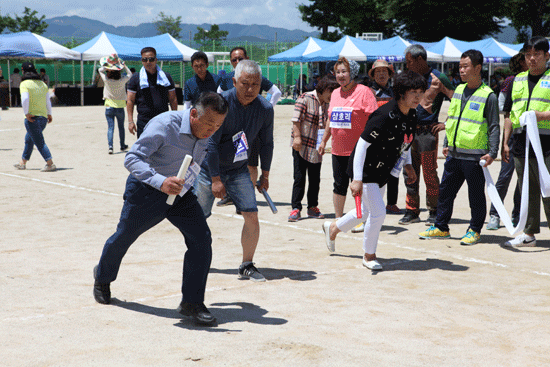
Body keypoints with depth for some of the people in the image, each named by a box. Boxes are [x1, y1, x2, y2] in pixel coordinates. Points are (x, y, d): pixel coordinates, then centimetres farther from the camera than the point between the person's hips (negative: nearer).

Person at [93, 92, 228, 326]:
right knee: (123, 237, 15)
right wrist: (161, 182, -49)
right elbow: (132, 159, -35)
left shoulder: (205, 133, -6)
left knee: (201, 238, -13)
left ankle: (192, 302, -5)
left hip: (180, 193, 5)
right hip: (146, 192, -5)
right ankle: (102, 277, 46)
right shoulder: (164, 125, -29)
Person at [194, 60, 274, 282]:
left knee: (251, 215, -9)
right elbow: (211, 143, -21)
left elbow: (266, 143, 5)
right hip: (209, 167, -3)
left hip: (239, 169, 3)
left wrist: (265, 175, 10)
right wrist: (215, 179, -20)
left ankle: (247, 266, 5)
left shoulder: (265, 109, -10)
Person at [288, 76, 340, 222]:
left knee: (315, 179, 9)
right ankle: (296, 208, 1)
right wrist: (297, 137, -19)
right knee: (299, 178, -4)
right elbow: (296, 120, -12)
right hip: (301, 145, -6)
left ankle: (312, 207, 20)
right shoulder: (305, 98, -8)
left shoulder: (327, 104, 11)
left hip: (316, 147, 6)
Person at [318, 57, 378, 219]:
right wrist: (324, 141, 26)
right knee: (339, 185, 11)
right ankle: (338, 220, 21)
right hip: (338, 149, 6)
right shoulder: (335, 93, 13)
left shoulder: (363, 91, -7)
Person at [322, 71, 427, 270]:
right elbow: (362, 144, -28)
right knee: (378, 212, -10)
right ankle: (369, 256, 13)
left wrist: (408, 164, 11)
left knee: (368, 211, 20)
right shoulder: (385, 115, -28)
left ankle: (333, 228, 45)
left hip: (382, 172, 9)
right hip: (366, 169, -9)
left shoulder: (412, 116, -3)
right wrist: (357, 179, -31)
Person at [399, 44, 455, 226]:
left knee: (429, 174, -2)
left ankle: (434, 212, 8)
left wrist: (446, 124, -10)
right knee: (410, 173, 7)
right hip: (409, 131, 7)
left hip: (427, 131, -7)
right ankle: (412, 211, 14)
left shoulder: (437, 78, -7)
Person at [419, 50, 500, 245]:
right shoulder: (459, 90, 11)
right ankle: (441, 227, 21)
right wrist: (446, 144, 19)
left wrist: (492, 152, -13)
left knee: (476, 194, 4)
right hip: (454, 153, 7)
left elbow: (494, 126, -7)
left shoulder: (488, 96, -8)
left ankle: (474, 230, 15)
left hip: (474, 156, -6)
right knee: (445, 190, 11)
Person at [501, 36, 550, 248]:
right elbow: (509, 114, 19)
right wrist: (505, 143, 14)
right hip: (521, 144, 5)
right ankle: (529, 233, 20)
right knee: (528, 191, 12)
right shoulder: (517, 81, 16)